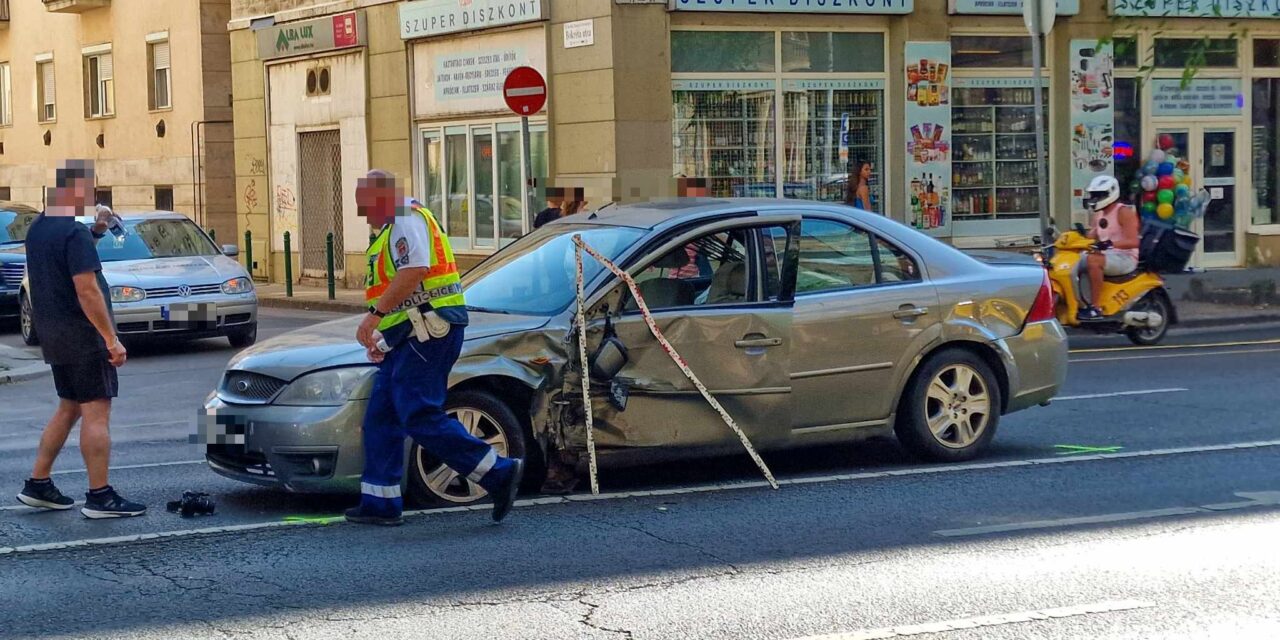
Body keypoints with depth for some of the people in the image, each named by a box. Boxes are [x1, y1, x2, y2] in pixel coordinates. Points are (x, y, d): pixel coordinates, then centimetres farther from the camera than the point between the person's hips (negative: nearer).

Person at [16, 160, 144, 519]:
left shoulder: (38, 229, 10)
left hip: (54, 337, 9)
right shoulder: (74, 233, -18)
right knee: (96, 413, -5)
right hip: (83, 338, -9)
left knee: (69, 408, 18)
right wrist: (112, 339, -20)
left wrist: (96, 231, 14)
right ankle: (100, 498, -5)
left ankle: (38, 485, 19)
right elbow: (87, 291, -22)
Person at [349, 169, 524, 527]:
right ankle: (379, 503, 11)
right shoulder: (394, 228, 27)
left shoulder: (407, 220, -7)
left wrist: (375, 314, -26)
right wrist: (380, 336, 24)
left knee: (419, 416, -16)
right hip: (413, 336, 11)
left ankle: (499, 473, -14)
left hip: (427, 332, -11)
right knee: (380, 419, 9)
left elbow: (413, 270, -24)